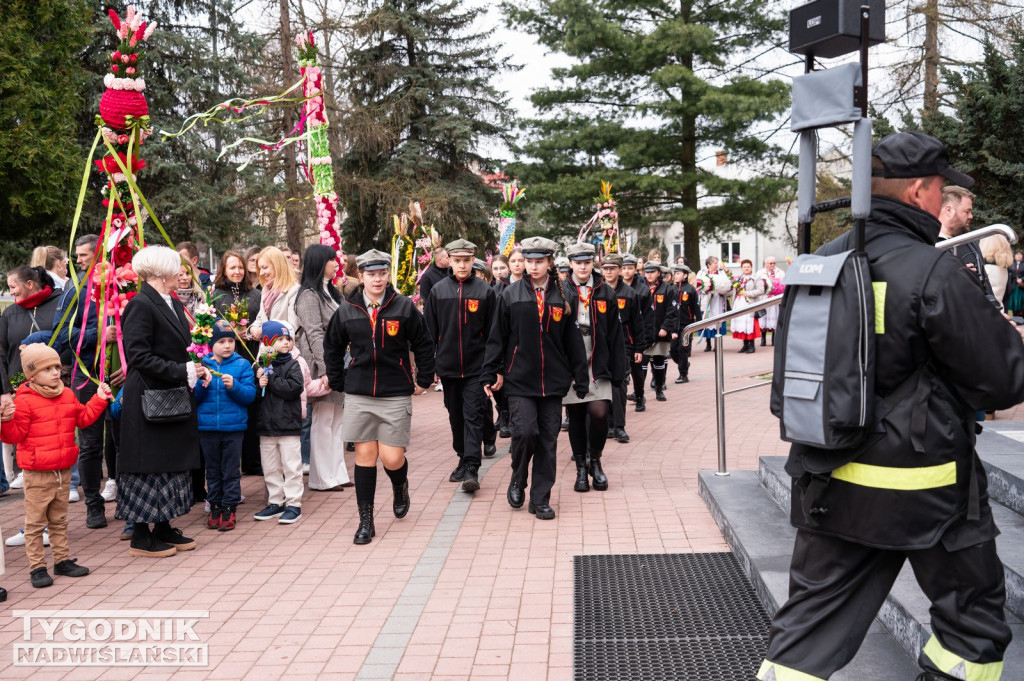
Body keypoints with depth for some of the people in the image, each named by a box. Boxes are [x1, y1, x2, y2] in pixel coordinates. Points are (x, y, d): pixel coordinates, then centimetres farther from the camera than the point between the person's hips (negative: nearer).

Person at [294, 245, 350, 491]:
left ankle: (337, 473, 19)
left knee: (338, 419, 11)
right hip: (324, 366, -9)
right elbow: (315, 334, -18)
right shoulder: (309, 295, -11)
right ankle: (322, 478, 7)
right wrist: (325, 370, -24)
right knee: (323, 420, -2)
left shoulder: (330, 292, 18)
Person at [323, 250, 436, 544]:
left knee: (392, 458, -4)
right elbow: (332, 348, 16)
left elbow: (424, 346, 4)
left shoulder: (404, 307, -3)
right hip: (358, 396, 2)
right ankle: (365, 521, 15)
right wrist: (338, 383, 12)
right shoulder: (346, 310, 3)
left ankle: (400, 487, 33)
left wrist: (423, 381, 4)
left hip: (396, 395, -2)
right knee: (364, 455, 4)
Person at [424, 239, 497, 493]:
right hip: (448, 365, 3)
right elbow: (429, 330, 6)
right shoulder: (438, 290, 3)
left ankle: (472, 470, -7)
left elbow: (492, 332, 1)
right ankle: (464, 460, 28)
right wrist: (429, 364, 3)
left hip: (476, 367, -3)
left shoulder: (485, 291, -1)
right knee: (456, 416, 13)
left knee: (473, 416, -6)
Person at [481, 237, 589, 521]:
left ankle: (541, 499, 17)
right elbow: (497, 338, 3)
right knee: (525, 431, -14)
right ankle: (518, 480, 16)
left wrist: (581, 380, 6)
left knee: (547, 440, 5)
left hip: (553, 381, 2)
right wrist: (489, 374, -1)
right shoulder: (511, 295, 1)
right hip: (519, 380, -2)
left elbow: (573, 341, 8)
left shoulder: (562, 297, 5)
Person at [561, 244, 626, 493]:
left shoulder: (606, 293, 5)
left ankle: (594, 460, 12)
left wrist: (618, 371, 1)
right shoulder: (559, 292, 2)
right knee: (576, 417, 7)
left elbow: (615, 335, 5)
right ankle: (581, 468, 22)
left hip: (598, 366, 0)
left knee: (599, 413, -13)